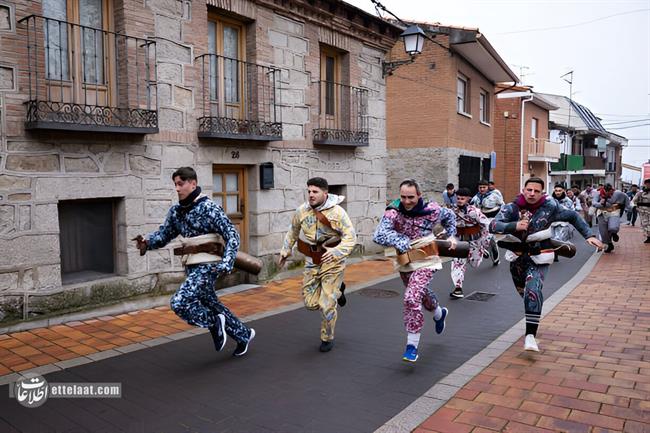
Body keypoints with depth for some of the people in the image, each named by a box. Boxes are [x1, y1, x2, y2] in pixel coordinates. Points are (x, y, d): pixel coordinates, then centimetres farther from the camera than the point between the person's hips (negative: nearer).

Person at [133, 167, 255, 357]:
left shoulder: (209, 207, -14)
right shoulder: (176, 211, 7)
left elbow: (232, 235, -16)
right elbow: (164, 235, 11)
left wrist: (226, 263, -26)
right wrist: (147, 243, -10)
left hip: (207, 267, -8)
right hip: (192, 267, 8)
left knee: (179, 303, -18)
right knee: (211, 305, 16)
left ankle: (214, 324, 5)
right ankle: (243, 335, 34)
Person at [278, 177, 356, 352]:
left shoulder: (337, 212, -16)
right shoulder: (302, 211, -3)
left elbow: (351, 237, -19)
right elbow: (293, 231, 16)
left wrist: (336, 252, -35)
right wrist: (285, 251, 20)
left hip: (332, 261, -4)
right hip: (312, 261, 5)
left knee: (327, 305, -2)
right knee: (311, 303, 5)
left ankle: (327, 338, 23)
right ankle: (337, 290, 33)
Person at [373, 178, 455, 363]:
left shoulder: (432, 210, -13)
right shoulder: (393, 212, -16)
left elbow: (450, 216, 11)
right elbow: (379, 235, -30)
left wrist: (451, 235, 7)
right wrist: (400, 240, -41)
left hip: (425, 260, -3)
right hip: (404, 261, 4)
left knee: (412, 298, -20)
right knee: (421, 292, 25)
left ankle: (412, 345, -8)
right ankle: (439, 313, 59)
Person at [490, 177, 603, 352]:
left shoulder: (550, 206, -13)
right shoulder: (512, 208, -15)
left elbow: (573, 216, 2)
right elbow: (493, 226, -27)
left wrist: (589, 235, -4)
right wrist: (514, 226, -42)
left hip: (539, 259, -2)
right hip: (517, 257, 2)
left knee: (533, 291, -23)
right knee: (522, 291, 22)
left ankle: (530, 335, -18)